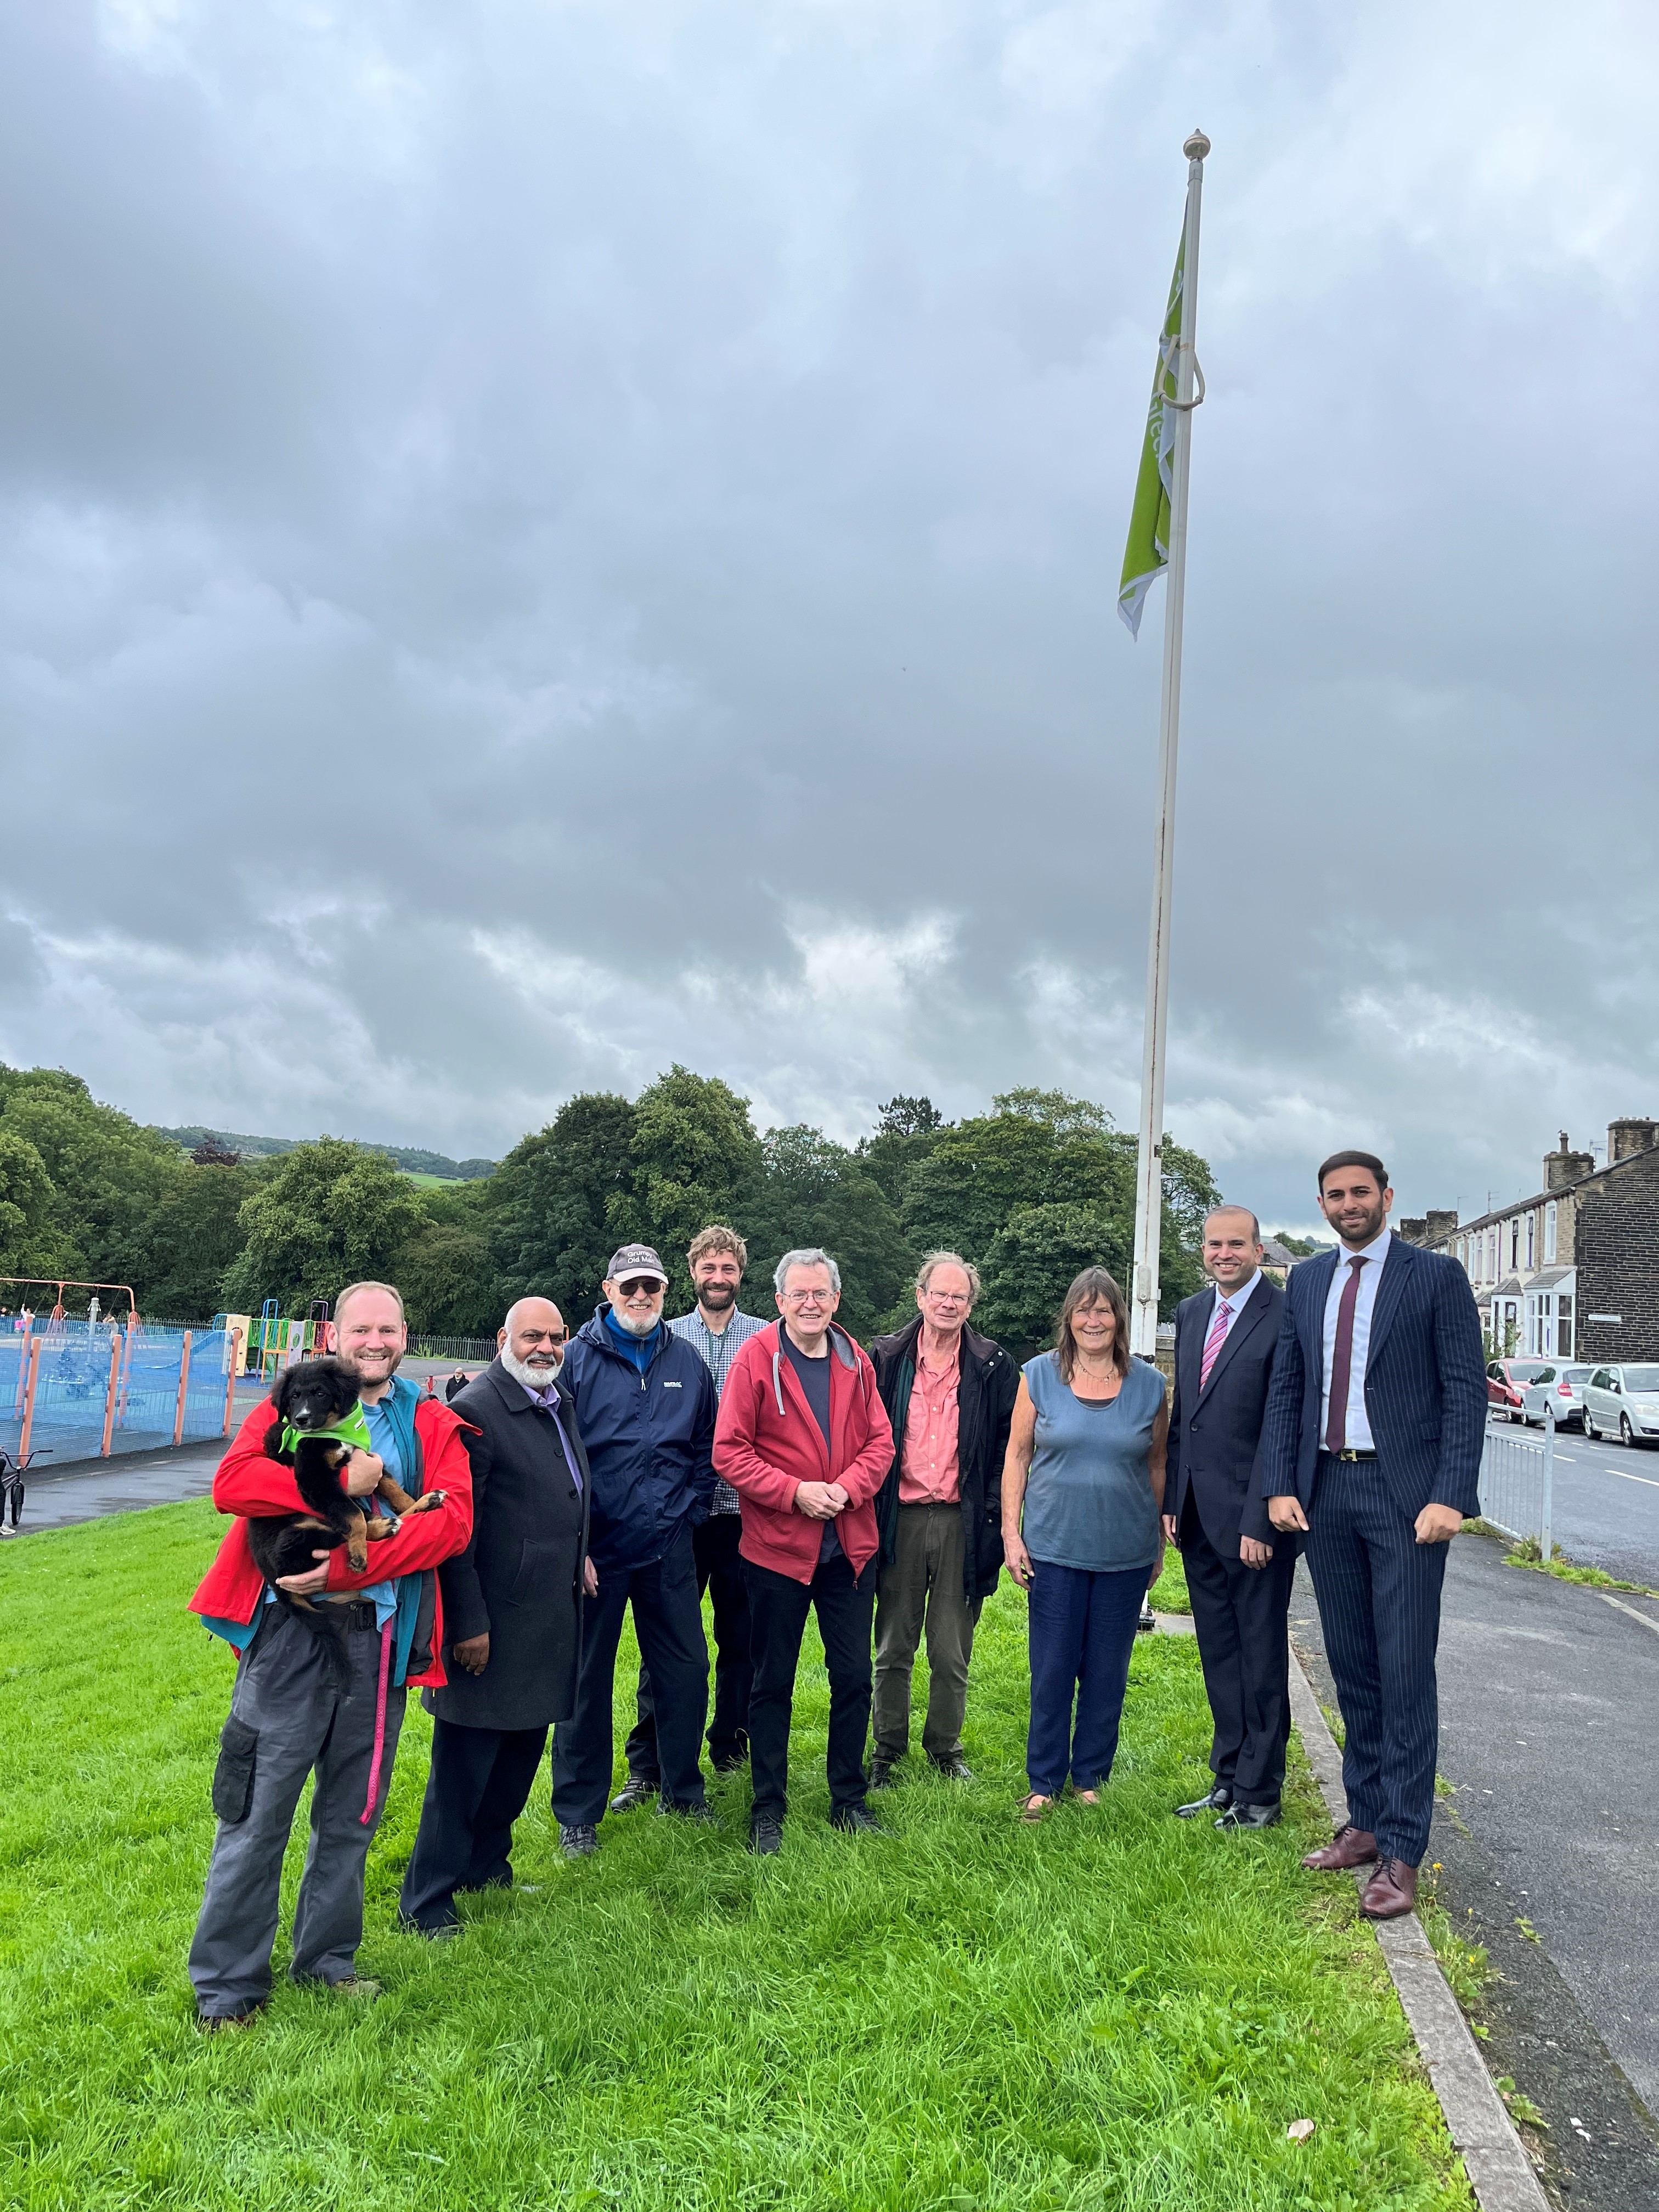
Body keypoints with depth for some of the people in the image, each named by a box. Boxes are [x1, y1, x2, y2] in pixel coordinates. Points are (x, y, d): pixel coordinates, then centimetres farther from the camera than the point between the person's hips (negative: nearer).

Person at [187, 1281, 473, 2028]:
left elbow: (452, 1518, -8)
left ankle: (327, 1958, 33)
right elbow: (232, 1483, -12)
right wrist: (340, 1482, -22)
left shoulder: (434, 1425, 8)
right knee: (257, 1813, 3)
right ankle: (228, 1984, 20)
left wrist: (352, 1569, -18)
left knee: (352, 1814, 14)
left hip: (380, 1637, 2)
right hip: (291, 1632, -2)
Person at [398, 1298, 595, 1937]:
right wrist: (469, 1623, -19)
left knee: (523, 1747, 20)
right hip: (494, 1619, -8)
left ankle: (487, 1863, 38)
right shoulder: (476, 1410, -19)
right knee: (465, 1762, 3)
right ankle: (426, 1901, 17)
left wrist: (577, 1554, 14)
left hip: (550, 1614, 9)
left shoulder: (559, 1399, 8)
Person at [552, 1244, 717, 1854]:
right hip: (596, 1548, -3)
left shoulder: (686, 1362, 6)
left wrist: (690, 1511, 3)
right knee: (586, 1677, 7)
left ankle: (682, 1790, 30)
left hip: (668, 1549, 3)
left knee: (686, 1668, 10)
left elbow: (706, 1446, 12)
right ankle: (578, 1813, 22)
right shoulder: (577, 1358, -5)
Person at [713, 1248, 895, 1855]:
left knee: (854, 1677, 11)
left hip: (849, 1546, 3)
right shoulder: (756, 1359, -9)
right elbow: (729, 1451, -11)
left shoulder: (855, 1361, 4)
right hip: (777, 1546, -3)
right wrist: (796, 1492, -19)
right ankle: (768, 1808, 24)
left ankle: (849, 1799, 28)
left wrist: (848, 1488, -14)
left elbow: (880, 1441, 4)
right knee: (773, 1683, 10)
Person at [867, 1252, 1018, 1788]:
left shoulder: (994, 1368, 2)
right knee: (893, 1648, 10)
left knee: (952, 1652, 9)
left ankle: (946, 1748, 28)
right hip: (900, 1518, 0)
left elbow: (1008, 1449, 4)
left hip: (963, 1522, 0)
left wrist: (995, 1518, -4)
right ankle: (887, 1751, 26)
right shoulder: (885, 1359, 3)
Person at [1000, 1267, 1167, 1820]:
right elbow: (1016, 1455, 2)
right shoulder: (1040, 1376, -1)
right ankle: (1044, 1783, 21)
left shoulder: (1149, 1384, 1)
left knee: (1107, 1671, 10)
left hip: (1125, 1551, 1)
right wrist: (1011, 1532, -2)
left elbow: (1157, 1464, 8)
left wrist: (1158, 1535, 9)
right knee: (1051, 1670, 6)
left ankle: (1090, 1779, 27)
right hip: (1054, 1546, -1)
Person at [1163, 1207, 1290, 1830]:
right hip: (1199, 1518, 7)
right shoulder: (1190, 1313, 10)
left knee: (1261, 1657, 7)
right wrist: (1172, 1502, 9)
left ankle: (1259, 1793, 20)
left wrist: (1260, 1521, -17)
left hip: (1252, 1519, -7)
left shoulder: (1284, 1317, -13)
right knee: (1218, 1656, 16)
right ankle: (1228, 1779, 29)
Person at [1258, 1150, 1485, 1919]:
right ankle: (1366, 1822, 26)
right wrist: (1279, 1486, 1)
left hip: (1404, 1493, -4)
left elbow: (1467, 1390, -6)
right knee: (1352, 1668, 13)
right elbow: (1285, 1389, 11)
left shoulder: (1437, 1276, -2)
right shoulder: (1306, 1281, 11)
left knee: (1405, 1673, -2)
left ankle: (1402, 1853, 7)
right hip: (1324, 1492, 5)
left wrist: (1449, 1496, -15)